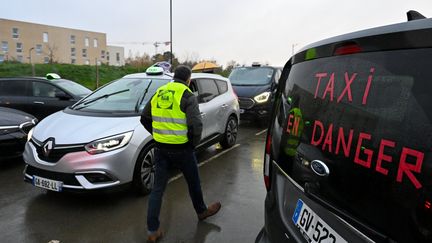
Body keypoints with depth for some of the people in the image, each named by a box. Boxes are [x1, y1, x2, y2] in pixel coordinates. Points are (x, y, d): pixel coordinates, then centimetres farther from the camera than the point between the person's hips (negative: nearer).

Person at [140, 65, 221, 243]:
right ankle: (201, 211, 43)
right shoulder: (187, 96, -11)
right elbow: (196, 125, -22)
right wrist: (194, 143, -4)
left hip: (160, 148, 5)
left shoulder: (159, 93, 8)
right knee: (193, 182, 20)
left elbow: (144, 118, 13)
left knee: (157, 188, 11)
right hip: (181, 149, -5)